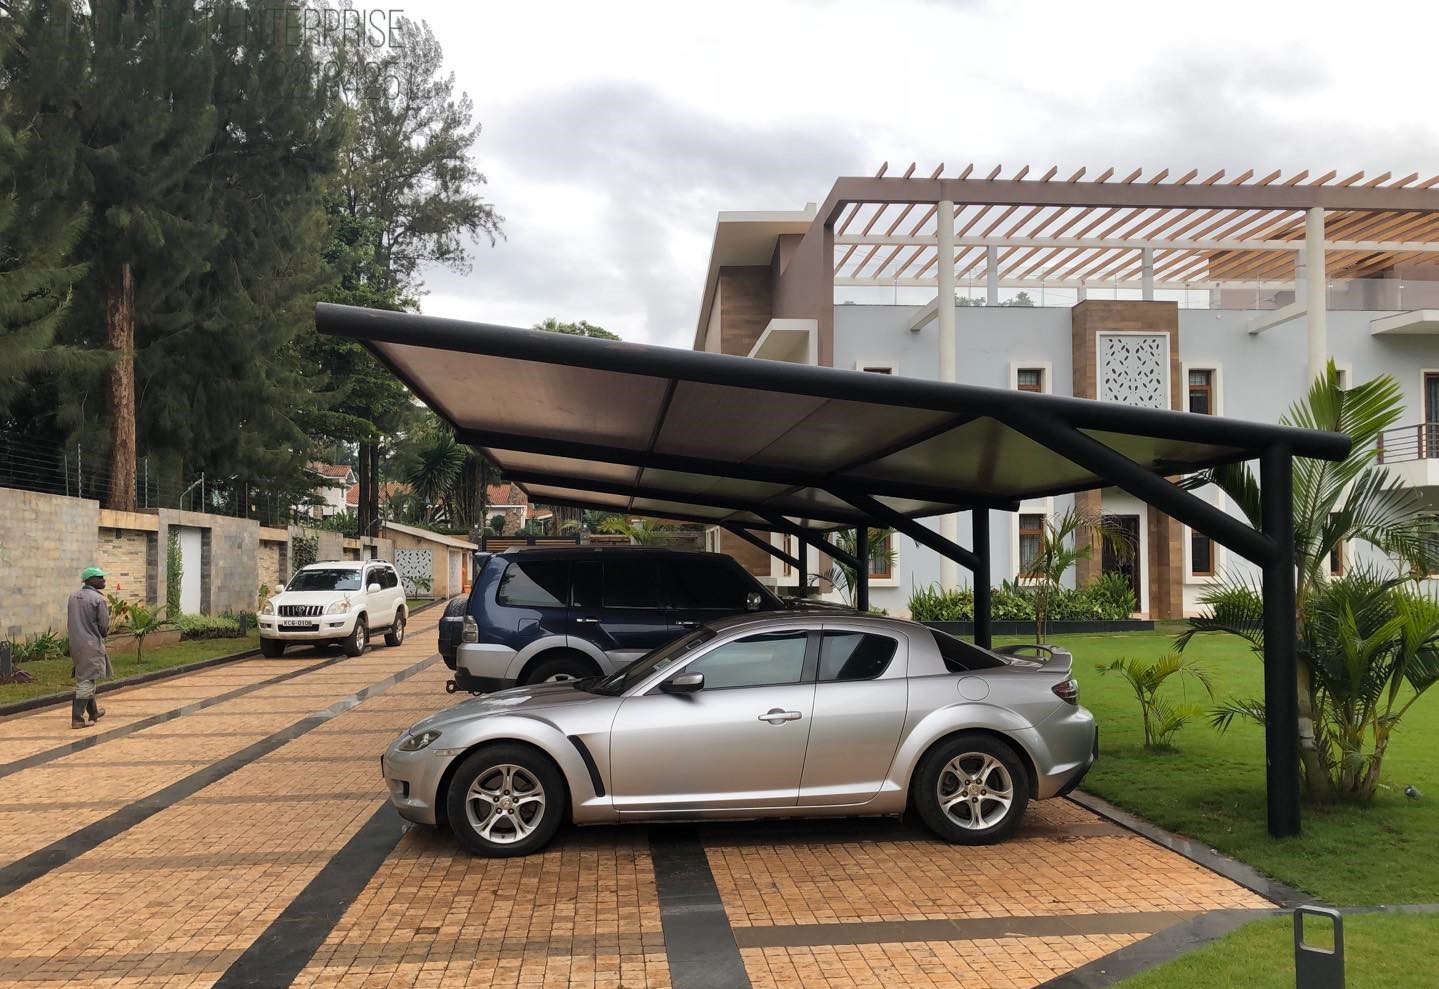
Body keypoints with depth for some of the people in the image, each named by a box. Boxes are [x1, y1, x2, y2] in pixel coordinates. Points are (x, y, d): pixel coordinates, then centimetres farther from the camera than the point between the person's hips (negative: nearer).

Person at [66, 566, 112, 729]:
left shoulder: (73, 597, 8)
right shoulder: (98, 599, -13)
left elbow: (69, 621, 12)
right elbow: (104, 626, -12)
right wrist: (103, 634, 9)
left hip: (75, 644, 8)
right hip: (91, 644, -8)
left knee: (85, 679, 20)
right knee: (86, 681, -5)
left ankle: (93, 712, 35)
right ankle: (77, 719, -7)